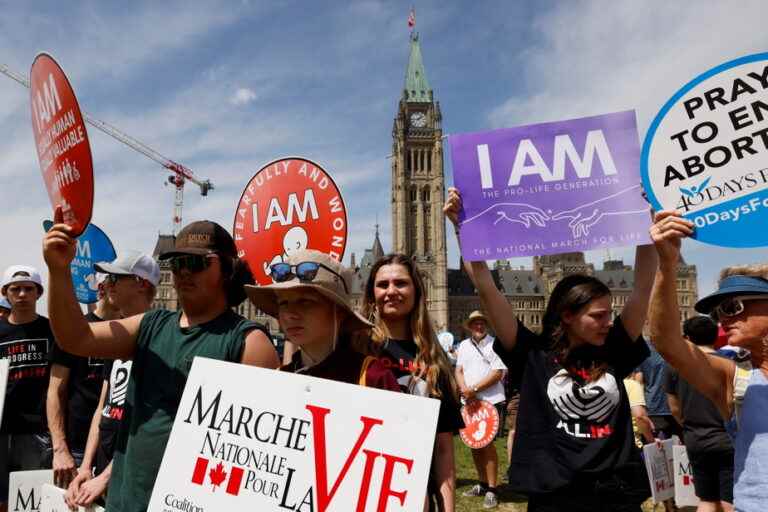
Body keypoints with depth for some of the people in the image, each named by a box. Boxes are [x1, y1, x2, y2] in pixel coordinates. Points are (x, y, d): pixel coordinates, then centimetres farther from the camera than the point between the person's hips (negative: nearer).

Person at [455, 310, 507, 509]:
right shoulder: (464, 345, 10)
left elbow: (497, 373, -14)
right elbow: (459, 371, 8)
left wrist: (474, 389, -16)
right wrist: (465, 391, -11)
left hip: (491, 401, -6)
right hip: (470, 402, 6)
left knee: (487, 443, -7)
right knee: (474, 443, 13)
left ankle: (491, 490, 3)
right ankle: (482, 484, 27)